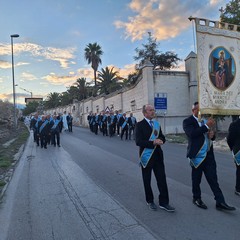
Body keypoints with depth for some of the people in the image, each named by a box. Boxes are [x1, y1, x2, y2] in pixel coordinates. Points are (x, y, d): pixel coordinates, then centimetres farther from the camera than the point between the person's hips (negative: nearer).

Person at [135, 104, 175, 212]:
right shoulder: (140, 125, -9)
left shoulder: (156, 124, 10)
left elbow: (162, 138, 13)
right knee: (147, 180, 11)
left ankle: (163, 202, 17)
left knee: (162, 179, 4)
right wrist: (153, 142, -25)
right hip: (146, 156, -4)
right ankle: (150, 201, 30)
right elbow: (138, 141, -19)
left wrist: (159, 140, -10)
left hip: (158, 155, 5)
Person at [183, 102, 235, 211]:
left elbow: (210, 136, 20)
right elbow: (192, 133, -26)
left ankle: (220, 202, 13)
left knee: (213, 179, 7)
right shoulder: (188, 122, -8)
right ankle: (196, 199, 29)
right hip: (197, 155, -5)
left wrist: (212, 134, -3)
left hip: (209, 154, 5)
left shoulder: (205, 121, 11)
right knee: (196, 179, 11)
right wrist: (206, 126, -26)